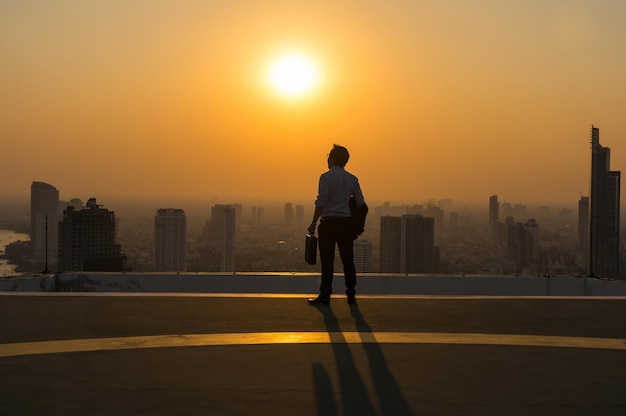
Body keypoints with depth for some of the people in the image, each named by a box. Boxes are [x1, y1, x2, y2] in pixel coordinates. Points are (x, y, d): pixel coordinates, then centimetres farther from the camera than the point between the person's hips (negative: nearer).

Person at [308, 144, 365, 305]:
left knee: (327, 261, -2)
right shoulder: (352, 179, 9)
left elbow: (321, 203, -12)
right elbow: (360, 203, 7)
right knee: (348, 260, 9)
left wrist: (313, 223, -7)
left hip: (329, 221, -4)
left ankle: (325, 296, 0)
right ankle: (351, 295, 11)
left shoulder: (326, 177, -6)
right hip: (346, 222, 4)